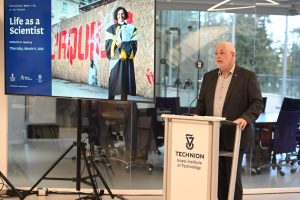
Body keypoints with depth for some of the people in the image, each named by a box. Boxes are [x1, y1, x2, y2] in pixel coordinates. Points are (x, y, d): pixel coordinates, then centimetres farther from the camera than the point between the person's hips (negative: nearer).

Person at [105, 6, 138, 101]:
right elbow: (108, 42, 2)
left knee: (125, 78, -5)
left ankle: (124, 99, -3)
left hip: (127, 57, 1)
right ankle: (111, 99, -8)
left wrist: (124, 45, -10)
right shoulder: (112, 28, 12)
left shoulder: (131, 28, 14)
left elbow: (134, 42, 4)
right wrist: (116, 43, -16)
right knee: (114, 77, -8)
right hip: (115, 56, -1)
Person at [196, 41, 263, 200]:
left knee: (233, 177, 0)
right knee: (219, 177, 11)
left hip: (234, 136, -5)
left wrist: (246, 118, -24)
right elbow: (202, 103, 17)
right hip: (213, 136, 5)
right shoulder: (209, 77, 14)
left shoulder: (247, 76, -3)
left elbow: (257, 102, -8)